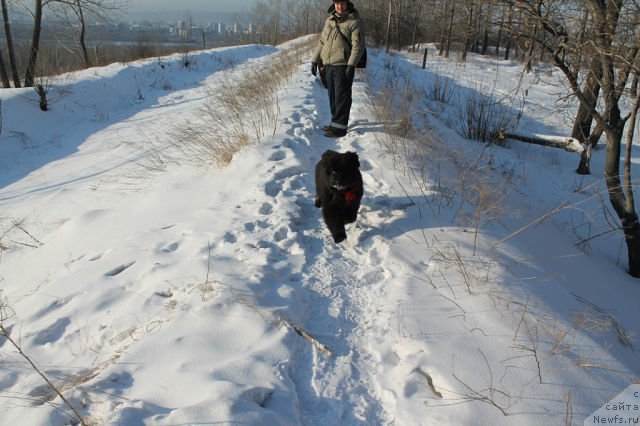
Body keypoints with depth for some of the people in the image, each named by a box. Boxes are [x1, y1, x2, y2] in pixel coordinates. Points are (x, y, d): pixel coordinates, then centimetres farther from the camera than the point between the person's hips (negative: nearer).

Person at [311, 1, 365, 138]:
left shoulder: (354, 21, -6)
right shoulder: (329, 21, 13)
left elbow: (358, 45, -12)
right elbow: (322, 42, 18)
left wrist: (351, 65, -21)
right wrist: (315, 60, 12)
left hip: (343, 65, -6)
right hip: (329, 65, 7)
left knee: (342, 96, -6)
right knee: (333, 95, 11)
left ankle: (340, 127, -4)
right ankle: (336, 123, 20)